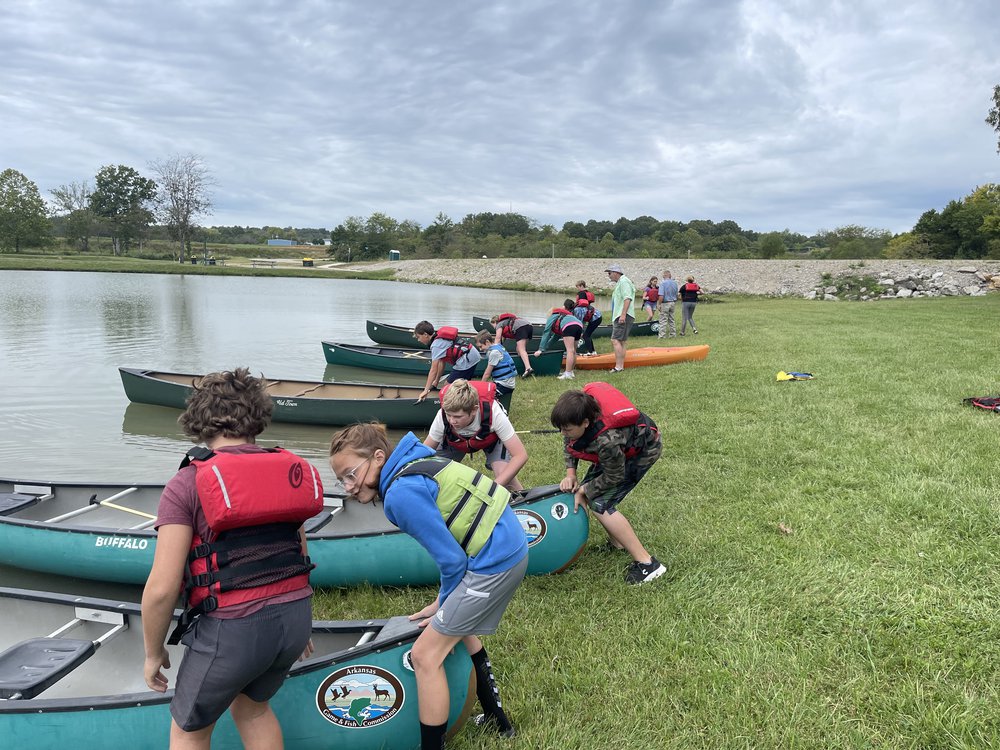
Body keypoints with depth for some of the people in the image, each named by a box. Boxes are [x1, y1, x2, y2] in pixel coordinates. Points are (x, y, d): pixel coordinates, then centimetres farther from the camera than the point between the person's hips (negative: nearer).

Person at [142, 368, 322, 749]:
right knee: (252, 707, 33)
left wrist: (153, 653, 3)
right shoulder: (290, 471, 5)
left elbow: (161, 588, -14)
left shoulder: (188, 484, -11)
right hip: (295, 617, 5)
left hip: (232, 630, -5)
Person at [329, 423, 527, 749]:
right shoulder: (415, 465, 8)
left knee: (426, 654, 0)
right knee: (460, 631, 29)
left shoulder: (401, 494, -20)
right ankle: (496, 719, 43)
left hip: (494, 561, -10)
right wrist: (444, 605, 17)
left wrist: (444, 604, 3)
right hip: (510, 548, 10)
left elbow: (452, 559, -16)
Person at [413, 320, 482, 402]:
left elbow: (433, 370, -14)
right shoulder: (441, 338, 14)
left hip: (466, 361, -10)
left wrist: (426, 391, -11)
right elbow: (441, 362, 19)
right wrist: (436, 381, 25)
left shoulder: (436, 345, -13)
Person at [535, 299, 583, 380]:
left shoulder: (552, 317, 24)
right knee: (573, 351, 15)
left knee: (570, 350, -13)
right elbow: (555, 336, 44)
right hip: (579, 325, 7)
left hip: (569, 325, -7)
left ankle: (568, 374, -18)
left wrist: (540, 349, 18)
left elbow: (546, 333, 18)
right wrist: (545, 347, 48)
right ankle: (571, 372, 19)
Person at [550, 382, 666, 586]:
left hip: (641, 451, -8)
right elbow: (569, 442, -1)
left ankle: (647, 563, -11)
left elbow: (614, 477, -23)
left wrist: (583, 490, -13)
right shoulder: (579, 408, -23)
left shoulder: (607, 441, -43)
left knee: (600, 504, -16)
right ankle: (618, 544, 22)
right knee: (589, 491, 5)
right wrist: (571, 473, -10)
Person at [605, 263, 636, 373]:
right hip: (619, 317, 11)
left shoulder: (623, 281, -8)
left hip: (623, 317, -11)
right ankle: (621, 366, 13)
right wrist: (614, 319, 26)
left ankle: (618, 366, -19)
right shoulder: (620, 283, 24)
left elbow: (627, 298, -21)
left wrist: (623, 315, -27)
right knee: (620, 342, 10)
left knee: (615, 340, -17)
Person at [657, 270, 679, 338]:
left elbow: (661, 296, -21)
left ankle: (662, 335, -1)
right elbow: (676, 294, 12)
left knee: (663, 320, -2)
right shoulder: (674, 283, 6)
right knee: (671, 319, 14)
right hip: (673, 303, 6)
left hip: (665, 303, -6)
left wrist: (659, 304, -13)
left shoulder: (663, 283, -14)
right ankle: (673, 334, 17)